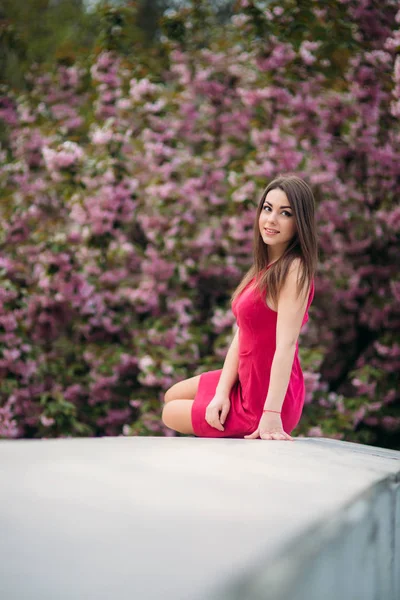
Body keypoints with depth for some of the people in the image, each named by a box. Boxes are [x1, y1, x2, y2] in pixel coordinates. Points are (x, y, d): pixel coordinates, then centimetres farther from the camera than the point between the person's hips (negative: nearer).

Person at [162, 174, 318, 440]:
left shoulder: (293, 270, -22)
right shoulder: (266, 269, 6)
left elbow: (286, 343, -29)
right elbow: (241, 336, 2)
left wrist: (271, 414, -35)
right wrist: (222, 393, -7)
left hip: (265, 396, -9)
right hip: (248, 382, 9)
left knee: (170, 414, 12)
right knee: (172, 396, 26)